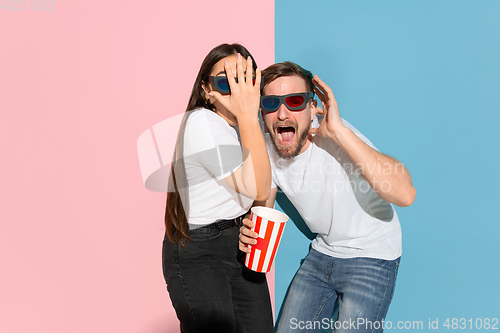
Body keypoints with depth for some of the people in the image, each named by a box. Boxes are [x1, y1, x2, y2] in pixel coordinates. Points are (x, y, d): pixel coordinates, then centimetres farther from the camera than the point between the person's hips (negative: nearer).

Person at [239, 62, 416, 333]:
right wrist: (250, 231, -17)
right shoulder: (267, 149, -9)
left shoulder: (335, 138, -29)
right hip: (322, 252, 6)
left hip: (371, 257, -5)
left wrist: (339, 131, -44)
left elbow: (405, 195, -42)